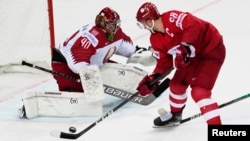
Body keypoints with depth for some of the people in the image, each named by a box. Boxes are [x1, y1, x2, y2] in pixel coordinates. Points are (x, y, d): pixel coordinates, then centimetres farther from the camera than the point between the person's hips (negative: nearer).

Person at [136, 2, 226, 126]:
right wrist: (153, 78, -6)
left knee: (199, 91, -20)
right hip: (193, 55, 9)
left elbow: (194, 25, -39)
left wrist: (185, 47, -42)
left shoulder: (172, 18, -26)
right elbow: (164, 62, 5)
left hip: (212, 49, -9)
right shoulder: (156, 40, 2)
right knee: (177, 84, 19)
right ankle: (175, 116, 46)